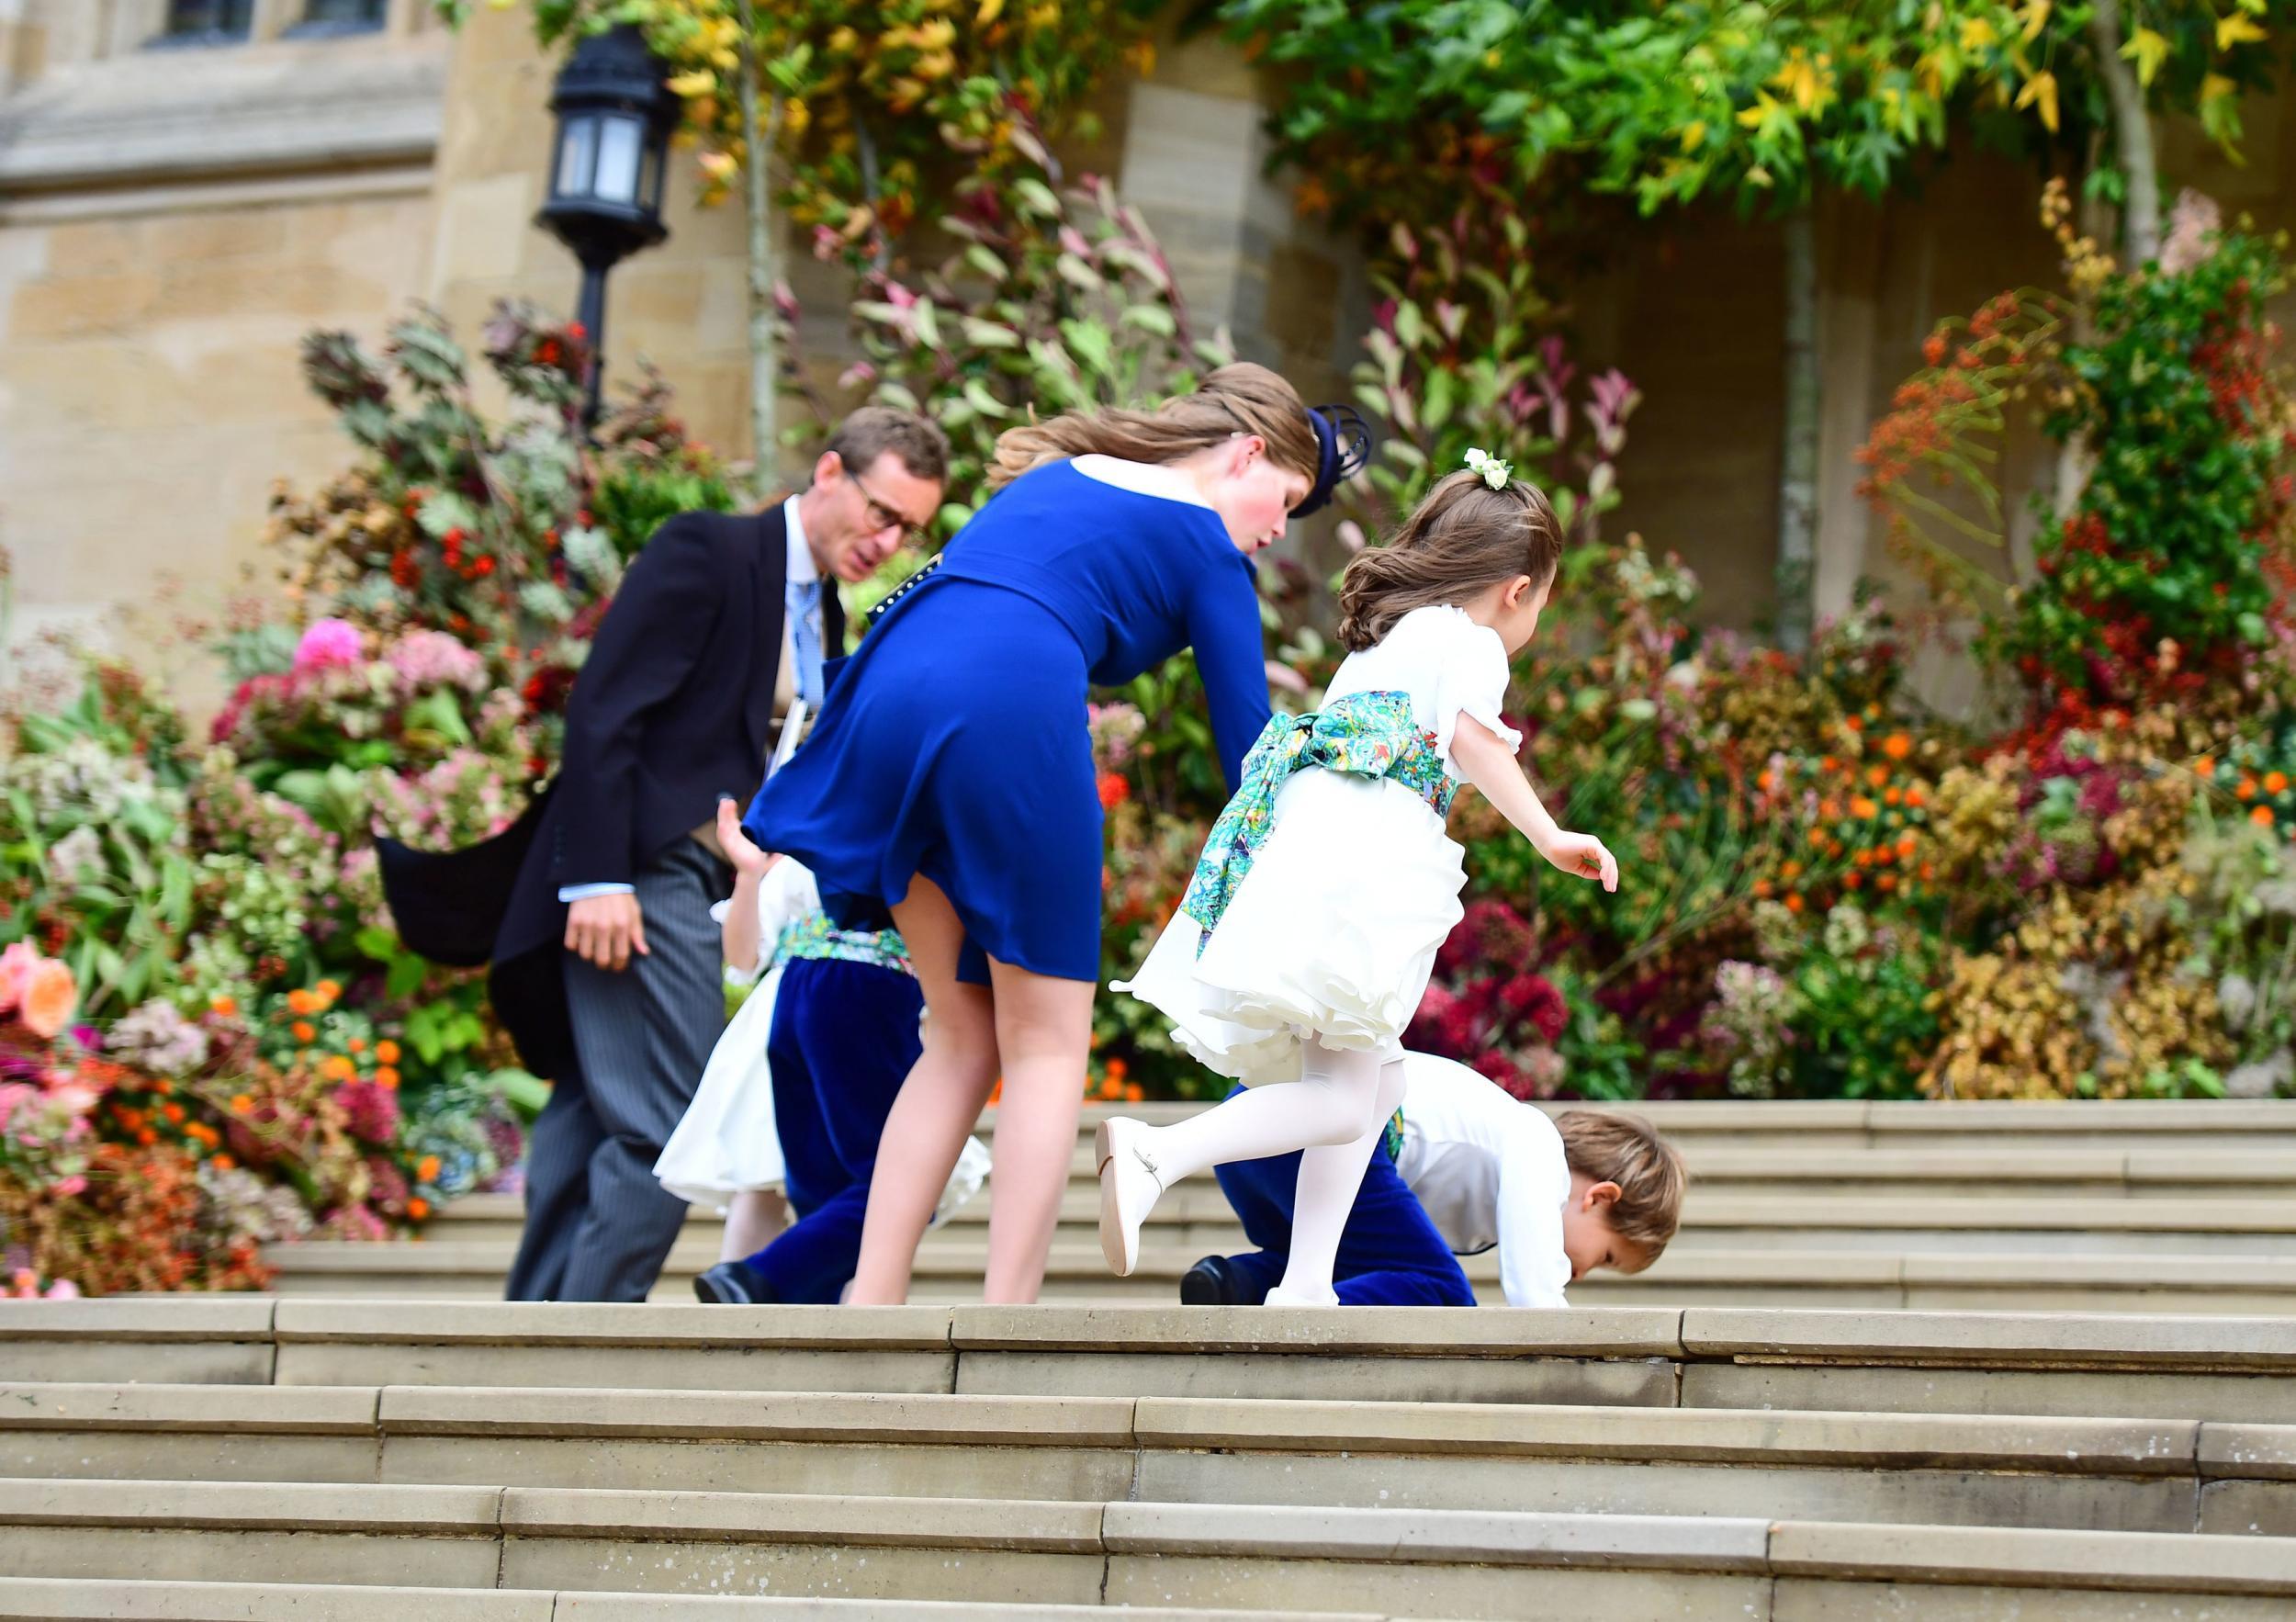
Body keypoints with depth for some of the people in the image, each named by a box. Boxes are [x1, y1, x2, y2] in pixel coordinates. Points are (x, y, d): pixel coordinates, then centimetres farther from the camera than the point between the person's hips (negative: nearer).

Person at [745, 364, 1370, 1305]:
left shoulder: (1052, 473, 32)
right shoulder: (1206, 545, 13)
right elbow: (1244, 733, 10)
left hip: (886, 695, 6)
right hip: (1014, 712, -6)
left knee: (964, 1035, 17)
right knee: (1046, 1045, 6)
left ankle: (868, 1308, 10)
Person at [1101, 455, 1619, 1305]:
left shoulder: (1376, 643, 33)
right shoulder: (1469, 643, 7)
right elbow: (1472, 738, -11)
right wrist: (1549, 836, -18)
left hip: (1291, 846, 9)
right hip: (1360, 860, -9)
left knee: (1375, 1081, 13)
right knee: (1341, 1098, -13)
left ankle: (1304, 1285, 7)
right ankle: (1156, 1152, -29)